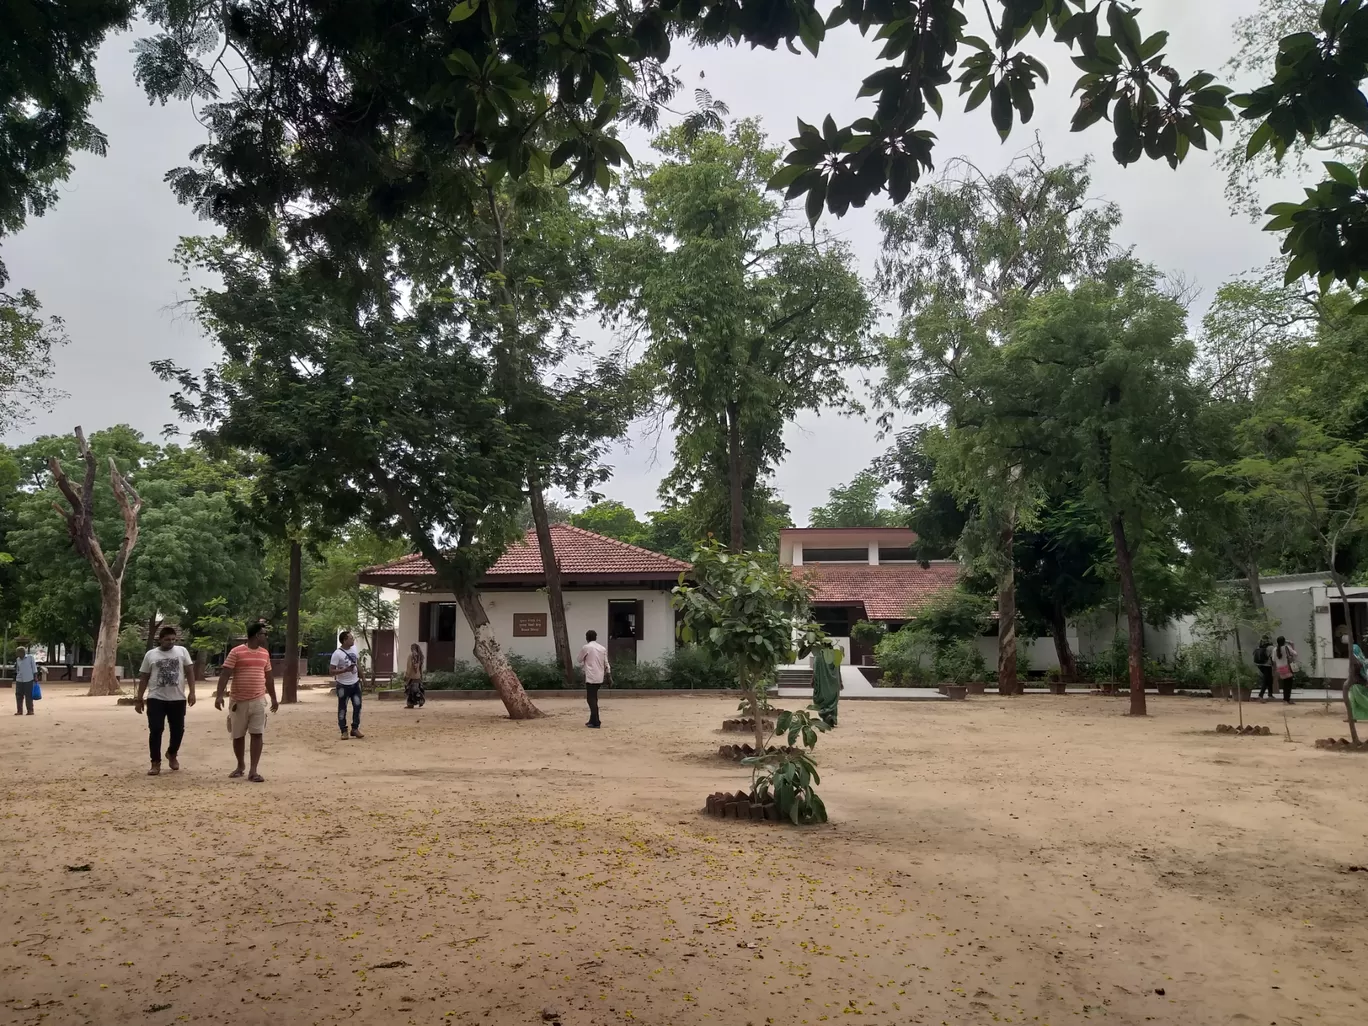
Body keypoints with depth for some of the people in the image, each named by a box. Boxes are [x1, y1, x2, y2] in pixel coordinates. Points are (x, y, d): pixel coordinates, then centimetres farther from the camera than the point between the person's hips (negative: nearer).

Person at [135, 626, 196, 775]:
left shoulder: (182, 651, 4)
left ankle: (172, 754, 33)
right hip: (156, 699, 0)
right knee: (155, 731, -3)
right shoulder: (151, 654, 5)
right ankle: (156, 763, 6)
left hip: (178, 699, 1)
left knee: (178, 730, 7)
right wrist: (138, 699, 6)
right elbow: (143, 678, 9)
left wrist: (192, 692, -5)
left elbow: (190, 672, 3)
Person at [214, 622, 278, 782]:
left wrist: (274, 698, 19)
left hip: (258, 700, 3)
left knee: (258, 734, -6)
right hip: (238, 701, -3)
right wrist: (219, 695, -20)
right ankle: (240, 765, 29)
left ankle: (253, 771, -5)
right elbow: (225, 674, -11)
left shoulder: (265, 653, 10)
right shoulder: (236, 652, -7)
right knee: (238, 735, 8)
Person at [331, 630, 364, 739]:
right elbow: (332, 670, -19)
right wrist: (345, 670, -31)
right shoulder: (337, 654, -19)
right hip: (343, 685, -6)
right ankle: (344, 731, 13)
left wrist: (361, 675, 15)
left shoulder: (354, 649, 2)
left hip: (355, 683, 6)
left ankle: (355, 729, 17)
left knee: (357, 706, 5)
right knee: (342, 708, 4)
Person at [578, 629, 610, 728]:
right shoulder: (602, 648, 9)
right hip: (600, 677, 6)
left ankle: (596, 722, -8)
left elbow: (580, 660, 5)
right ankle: (593, 720, 20)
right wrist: (609, 676, 10)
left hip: (590, 677, -6)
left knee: (592, 699, -3)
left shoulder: (586, 647, -6)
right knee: (594, 698, 16)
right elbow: (606, 663, 8)